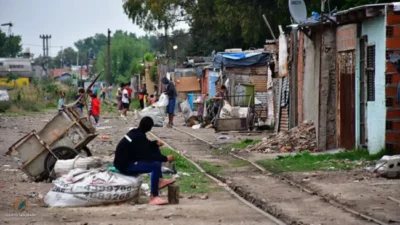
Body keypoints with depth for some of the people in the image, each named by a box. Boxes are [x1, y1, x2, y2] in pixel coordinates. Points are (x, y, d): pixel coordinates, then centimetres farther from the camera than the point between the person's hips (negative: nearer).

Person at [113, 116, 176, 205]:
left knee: (155, 150, 13)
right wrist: (166, 158, -19)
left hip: (126, 160, 10)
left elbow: (146, 145, 22)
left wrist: (155, 143, 3)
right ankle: (154, 197, -23)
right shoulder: (138, 137, -22)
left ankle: (159, 180, 10)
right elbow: (148, 156, -25)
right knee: (155, 165, -28)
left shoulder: (134, 133, 6)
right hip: (125, 166, -10)